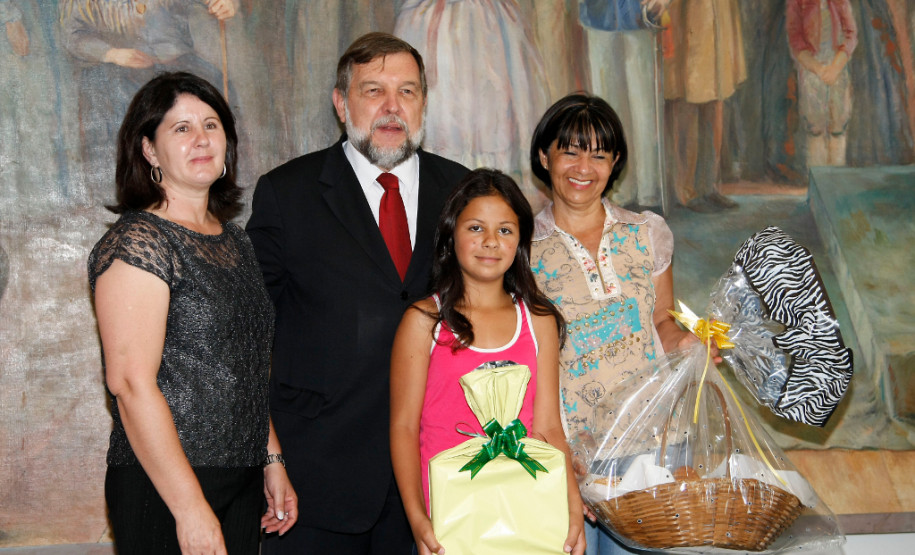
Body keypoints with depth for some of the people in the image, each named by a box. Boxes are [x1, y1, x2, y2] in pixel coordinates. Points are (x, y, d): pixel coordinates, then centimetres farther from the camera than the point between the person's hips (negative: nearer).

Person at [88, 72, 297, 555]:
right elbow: (131, 382, -19)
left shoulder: (234, 241, 12)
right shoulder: (137, 242, -13)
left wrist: (272, 461, 14)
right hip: (165, 490, -7)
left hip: (242, 480, 7)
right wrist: (190, 507, -21)